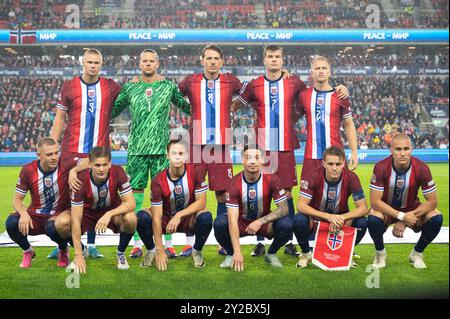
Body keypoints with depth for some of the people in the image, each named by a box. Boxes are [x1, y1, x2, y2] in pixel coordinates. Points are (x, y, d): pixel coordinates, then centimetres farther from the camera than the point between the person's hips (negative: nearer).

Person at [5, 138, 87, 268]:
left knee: (57, 225, -39)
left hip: (60, 214, -3)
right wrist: (24, 214, -24)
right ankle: (28, 251, 7)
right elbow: (17, 199, -3)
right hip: (36, 216, 3)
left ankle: (63, 250, 0)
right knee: (11, 222, -28)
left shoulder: (66, 165, -14)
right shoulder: (28, 170, -7)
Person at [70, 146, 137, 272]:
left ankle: (121, 252, 0)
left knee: (130, 218, -33)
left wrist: (109, 214, -43)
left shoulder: (118, 172, -26)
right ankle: (81, 251, 9)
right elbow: (76, 220, -30)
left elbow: (131, 203, -26)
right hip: (88, 213, 0)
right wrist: (78, 255, -33)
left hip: (113, 211, 0)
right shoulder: (81, 180, -30)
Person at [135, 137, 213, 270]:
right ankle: (151, 251, 2)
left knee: (206, 217, -32)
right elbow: (157, 217, -20)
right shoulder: (158, 181, -19)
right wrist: (160, 251, -23)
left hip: (189, 219, 0)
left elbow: (201, 202, -15)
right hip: (166, 220, 1)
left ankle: (197, 251, -4)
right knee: (142, 217, -26)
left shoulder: (195, 173, -17)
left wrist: (179, 215, -30)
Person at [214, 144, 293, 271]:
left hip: (264, 222, 1)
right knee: (219, 223, -31)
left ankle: (271, 254, 2)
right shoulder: (235, 183, -21)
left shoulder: (272, 180, -18)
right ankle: (231, 254, 0)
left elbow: (284, 209, -17)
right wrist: (237, 252, -35)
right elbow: (233, 219, -27)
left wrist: (260, 221, -31)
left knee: (286, 224, -29)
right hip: (242, 223, 0)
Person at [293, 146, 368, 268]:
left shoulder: (351, 178, -18)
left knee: (362, 223, -26)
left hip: (340, 218, 2)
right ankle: (306, 253, -2)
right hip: (315, 219, -1)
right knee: (299, 220, -33)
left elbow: (363, 207, -18)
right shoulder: (312, 176, -23)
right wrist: (328, 216, -41)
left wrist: (342, 218, -37)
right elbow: (301, 205, -29)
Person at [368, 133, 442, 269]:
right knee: (373, 219, -35)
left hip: (411, 209, 2)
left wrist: (405, 221, -23)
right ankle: (380, 253, -2)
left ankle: (417, 254, 4)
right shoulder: (381, 168, -25)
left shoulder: (422, 168, -21)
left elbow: (432, 201, -16)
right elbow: (375, 201, -24)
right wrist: (401, 216, -33)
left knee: (436, 218, -25)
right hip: (386, 210, -2)